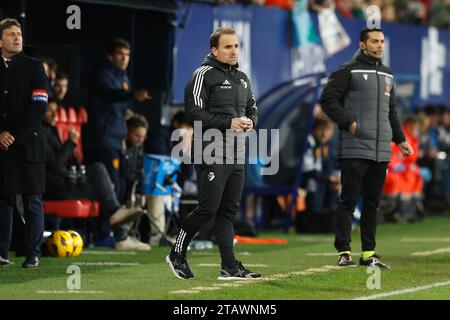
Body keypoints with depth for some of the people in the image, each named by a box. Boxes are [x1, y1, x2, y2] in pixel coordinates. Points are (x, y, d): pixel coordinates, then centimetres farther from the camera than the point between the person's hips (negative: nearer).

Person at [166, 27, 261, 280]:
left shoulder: (242, 78, 18)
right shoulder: (204, 76, -7)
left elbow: (253, 108, 25)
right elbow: (196, 112, -14)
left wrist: (250, 121, 1)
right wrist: (228, 123, -18)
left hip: (236, 155, 7)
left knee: (229, 211, 6)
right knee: (208, 209, -9)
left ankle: (230, 267, 5)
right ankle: (177, 254, 9)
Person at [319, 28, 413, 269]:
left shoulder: (387, 75, 20)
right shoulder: (348, 71, -2)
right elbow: (327, 98, -7)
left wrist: (400, 139, 19)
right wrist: (347, 122, -15)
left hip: (381, 150, 7)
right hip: (355, 149, -7)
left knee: (372, 203, 9)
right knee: (348, 201, -6)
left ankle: (368, 253, 13)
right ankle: (344, 252, -5)